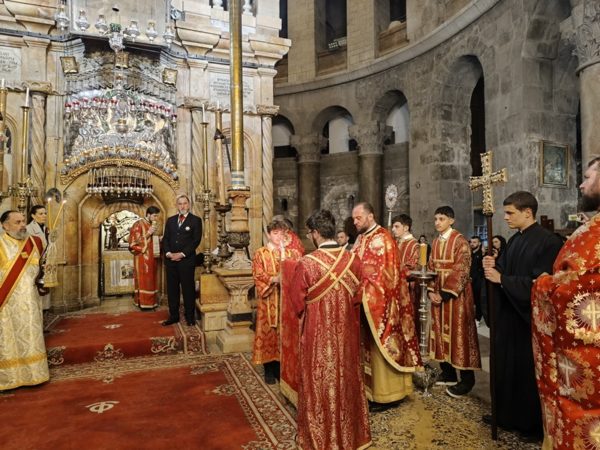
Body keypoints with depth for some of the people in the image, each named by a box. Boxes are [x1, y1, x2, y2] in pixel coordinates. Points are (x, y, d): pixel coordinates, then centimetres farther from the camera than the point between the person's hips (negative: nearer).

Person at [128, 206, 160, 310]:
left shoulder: (152, 225, 13)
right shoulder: (138, 224, -12)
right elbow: (134, 241, -16)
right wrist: (148, 233, -21)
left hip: (151, 257, 8)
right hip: (142, 257, -8)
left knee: (151, 279, 10)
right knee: (143, 279, -3)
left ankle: (151, 301, 16)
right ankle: (143, 302, 5)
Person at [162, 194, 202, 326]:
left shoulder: (196, 220, 0)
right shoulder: (170, 220, 15)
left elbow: (196, 240, -7)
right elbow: (165, 238, 11)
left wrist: (182, 254, -13)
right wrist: (168, 253, -6)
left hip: (187, 260, -4)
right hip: (170, 260, 4)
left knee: (188, 288, 1)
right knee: (172, 289, 9)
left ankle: (190, 317, 11)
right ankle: (173, 316, 19)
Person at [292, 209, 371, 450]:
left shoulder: (306, 263, -20)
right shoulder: (353, 259, -7)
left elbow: (298, 302, -9)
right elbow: (358, 297, 4)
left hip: (318, 333, -4)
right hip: (347, 331, 4)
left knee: (320, 382, 12)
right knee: (347, 378, 20)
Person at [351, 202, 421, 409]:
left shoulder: (383, 238, -13)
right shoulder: (361, 239, 11)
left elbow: (385, 273, -18)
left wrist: (363, 290, -21)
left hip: (379, 302, -8)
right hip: (365, 302, 8)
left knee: (381, 346, 2)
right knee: (368, 346, 14)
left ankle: (386, 393, 14)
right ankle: (372, 387, 27)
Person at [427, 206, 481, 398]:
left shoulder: (460, 241, -11)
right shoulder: (436, 242, 10)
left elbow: (461, 270, -16)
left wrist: (446, 293, -17)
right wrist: (431, 291, -2)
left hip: (455, 294, -7)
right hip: (438, 294, 7)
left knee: (458, 333, -1)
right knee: (441, 332, 12)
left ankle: (466, 379, 11)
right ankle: (448, 373, 25)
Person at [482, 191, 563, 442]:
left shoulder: (548, 242, -16)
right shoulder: (514, 240, 9)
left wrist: (501, 279, -22)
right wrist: (493, 267, -8)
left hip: (529, 318, -8)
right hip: (508, 315, 8)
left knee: (529, 370, 6)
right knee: (506, 365, 15)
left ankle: (533, 423, 24)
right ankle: (507, 414, 31)